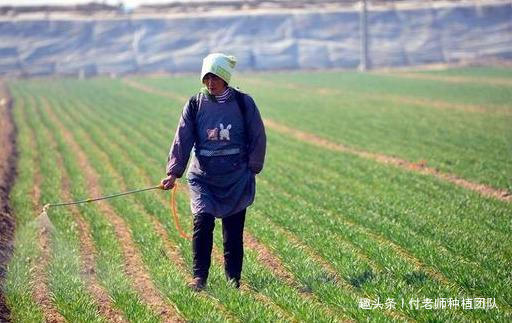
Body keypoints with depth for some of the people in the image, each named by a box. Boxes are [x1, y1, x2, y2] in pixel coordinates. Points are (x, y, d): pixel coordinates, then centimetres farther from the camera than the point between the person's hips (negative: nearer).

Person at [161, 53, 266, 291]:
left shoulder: (243, 102, 0)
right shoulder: (195, 104, 1)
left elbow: (257, 137, 5)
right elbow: (182, 139, -2)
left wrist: (252, 168, -1)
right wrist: (173, 172, -10)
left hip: (236, 177, 0)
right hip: (203, 176, 0)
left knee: (233, 230, 5)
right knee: (202, 221, -17)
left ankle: (233, 278, 20)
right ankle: (199, 276, -11)